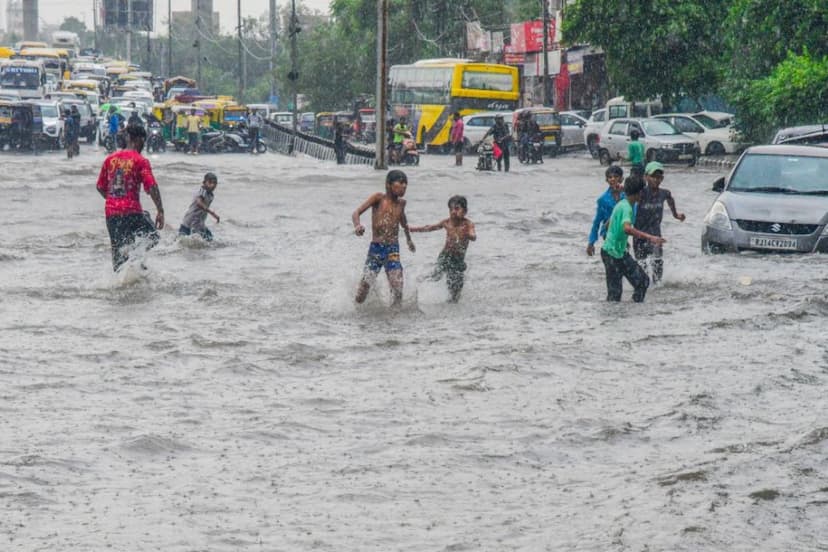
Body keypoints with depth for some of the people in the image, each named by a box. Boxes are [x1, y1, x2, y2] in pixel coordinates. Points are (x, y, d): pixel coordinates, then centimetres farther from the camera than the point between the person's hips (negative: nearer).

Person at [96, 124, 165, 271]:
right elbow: (151, 187, -14)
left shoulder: (110, 159, 11)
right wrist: (160, 211, -11)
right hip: (132, 211, -5)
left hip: (111, 211, 5)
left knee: (117, 252, 12)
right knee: (152, 238, 9)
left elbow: (100, 187, 16)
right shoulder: (140, 161, -5)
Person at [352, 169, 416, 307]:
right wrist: (357, 226, -35)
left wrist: (409, 239, 47)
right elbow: (356, 213, -13)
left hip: (393, 251, 3)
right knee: (360, 297, -8)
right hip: (375, 249, -3)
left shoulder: (401, 203, 10)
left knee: (397, 293, -13)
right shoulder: (379, 198, -4)